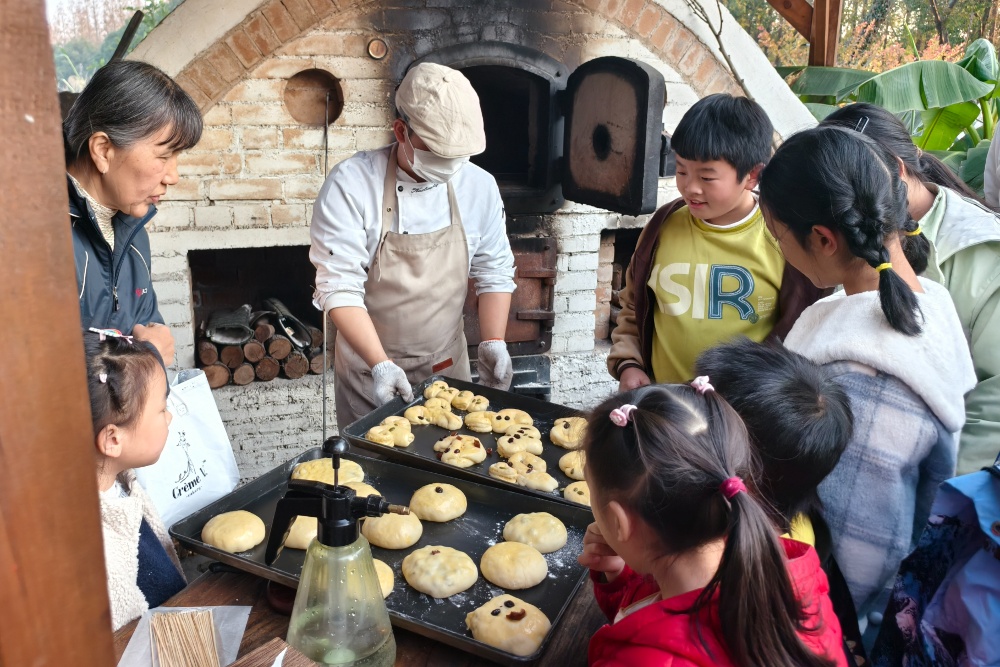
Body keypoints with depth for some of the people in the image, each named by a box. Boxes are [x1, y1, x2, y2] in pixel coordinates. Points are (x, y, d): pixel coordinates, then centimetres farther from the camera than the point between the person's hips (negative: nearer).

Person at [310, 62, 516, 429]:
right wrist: (380, 365, -29)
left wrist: (493, 342, -10)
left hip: (448, 367, 4)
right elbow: (339, 285, -21)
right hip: (370, 372, -3)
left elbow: (494, 271, 3)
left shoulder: (479, 186, -5)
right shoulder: (351, 184, -18)